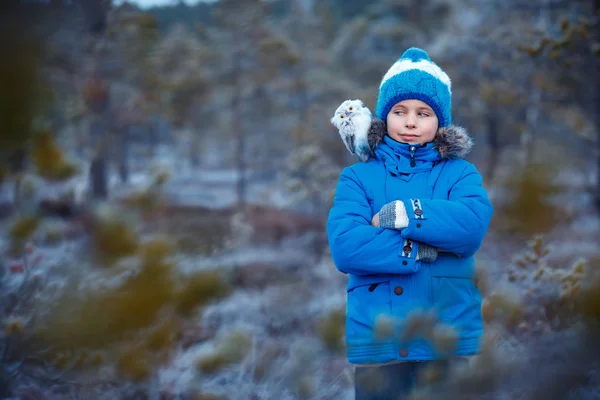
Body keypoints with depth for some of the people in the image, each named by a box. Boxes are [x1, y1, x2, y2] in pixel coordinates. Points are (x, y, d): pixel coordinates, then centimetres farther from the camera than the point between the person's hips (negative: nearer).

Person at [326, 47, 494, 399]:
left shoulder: (460, 173, 8)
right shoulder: (358, 176, 6)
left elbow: (474, 224, -13)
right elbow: (344, 246, -10)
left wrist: (398, 214, -13)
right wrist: (419, 250, -15)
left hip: (449, 340, 0)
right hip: (377, 342, 0)